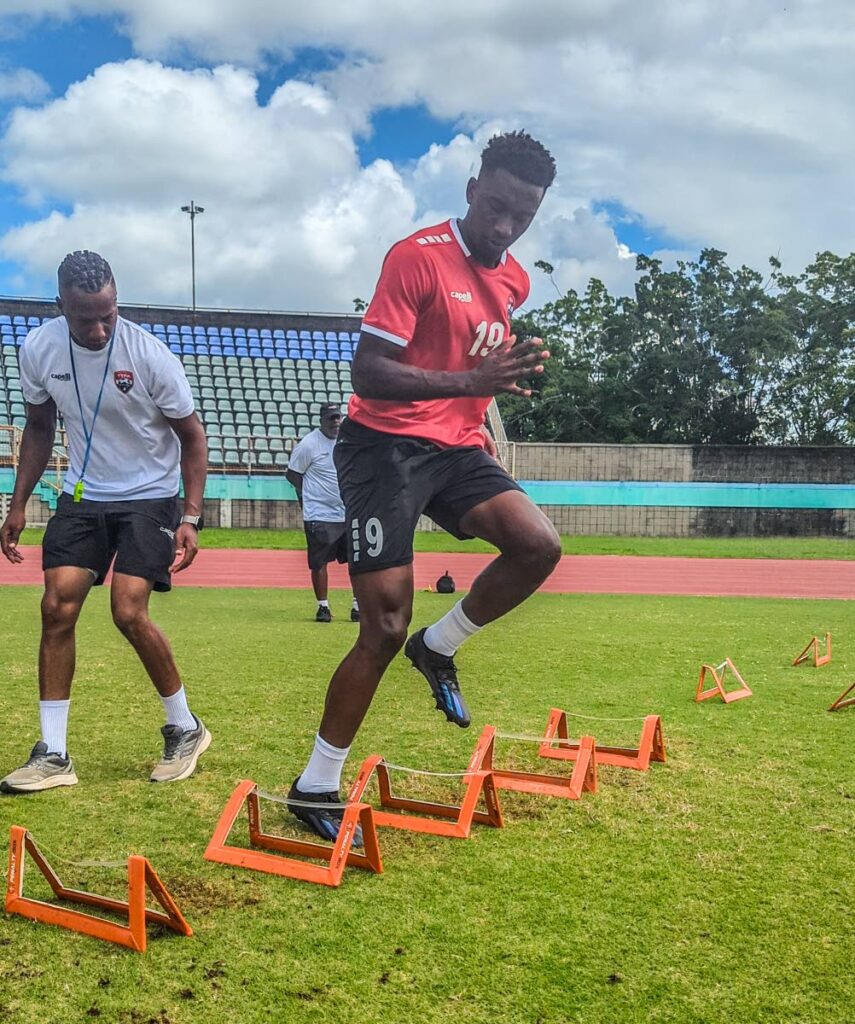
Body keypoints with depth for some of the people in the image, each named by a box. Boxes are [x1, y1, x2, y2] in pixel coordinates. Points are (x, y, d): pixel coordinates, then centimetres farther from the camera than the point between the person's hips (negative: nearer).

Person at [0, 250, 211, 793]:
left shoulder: (150, 354, -20)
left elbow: (192, 437, -9)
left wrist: (191, 517, -15)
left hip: (149, 498, -4)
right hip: (82, 497, 4)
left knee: (129, 613, -15)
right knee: (57, 609, -6)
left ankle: (186, 729, 8)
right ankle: (53, 755, 3)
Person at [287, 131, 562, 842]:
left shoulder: (514, 280, 11)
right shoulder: (418, 257, -13)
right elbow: (369, 370, -22)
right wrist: (471, 380, -32)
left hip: (457, 447, 7)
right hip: (385, 447, -7)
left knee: (540, 546, -18)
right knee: (385, 630, -8)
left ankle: (438, 649, 8)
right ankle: (315, 788, 9)